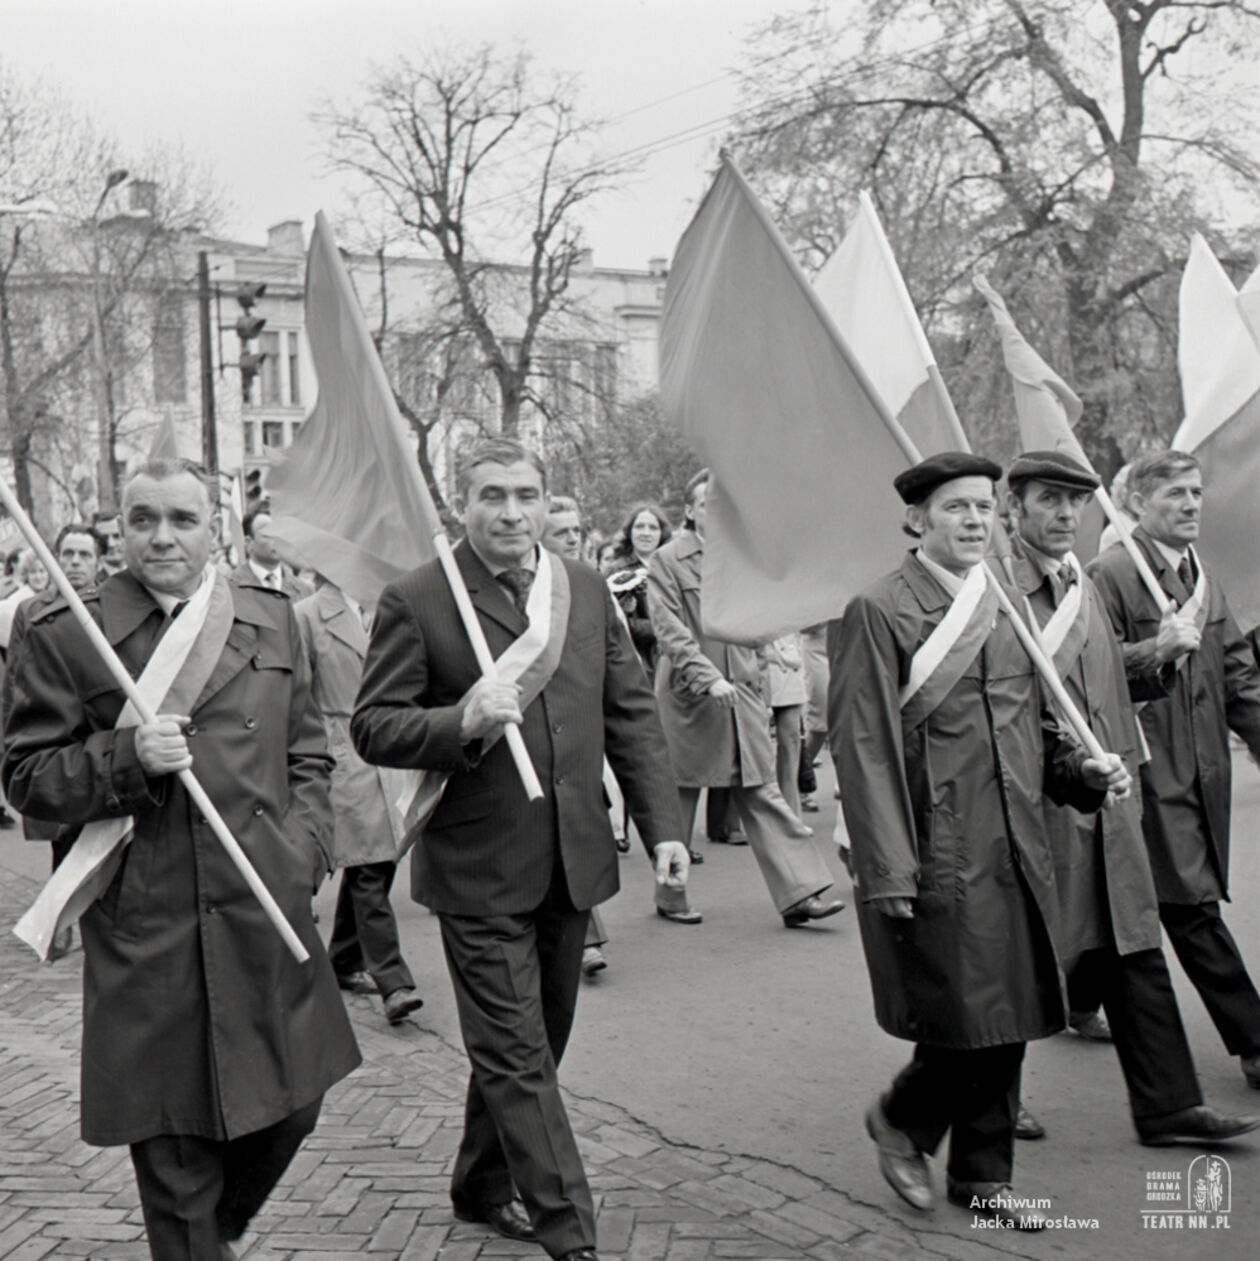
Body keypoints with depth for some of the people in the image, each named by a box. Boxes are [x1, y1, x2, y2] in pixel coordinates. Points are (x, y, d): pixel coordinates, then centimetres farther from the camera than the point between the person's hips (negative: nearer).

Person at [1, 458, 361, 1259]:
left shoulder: (272, 621, 11)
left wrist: (305, 846, 2)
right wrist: (126, 756, -17)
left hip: (266, 914, 4)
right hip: (148, 932, -4)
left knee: (292, 1106, 13)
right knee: (175, 1148, 4)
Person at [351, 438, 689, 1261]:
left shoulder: (587, 590, 7)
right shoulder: (416, 601, -7)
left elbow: (632, 713, 10)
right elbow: (372, 727, -7)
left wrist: (663, 824, 3)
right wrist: (461, 723, -25)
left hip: (572, 859, 5)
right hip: (479, 870, -5)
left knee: (532, 1044, 18)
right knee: (517, 1055, -2)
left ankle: (484, 1186, 37)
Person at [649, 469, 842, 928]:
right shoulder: (667, 560, -4)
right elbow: (669, 629, -11)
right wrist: (708, 677, -21)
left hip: (742, 691, 4)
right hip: (687, 695, -4)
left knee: (761, 793, 1)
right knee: (679, 797, 7)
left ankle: (800, 893, -3)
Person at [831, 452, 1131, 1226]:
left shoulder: (1006, 605, 13)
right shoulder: (878, 612, -9)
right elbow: (864, 749, -12)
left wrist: (1082, 771, 4)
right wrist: (888, 871, -17)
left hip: (1014, 854, 7)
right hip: (940, 859, -7)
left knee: (1007, 1022, 12)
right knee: (967, 1020, -5)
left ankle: (983, 1177, 27)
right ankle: (900, 1118, 24)